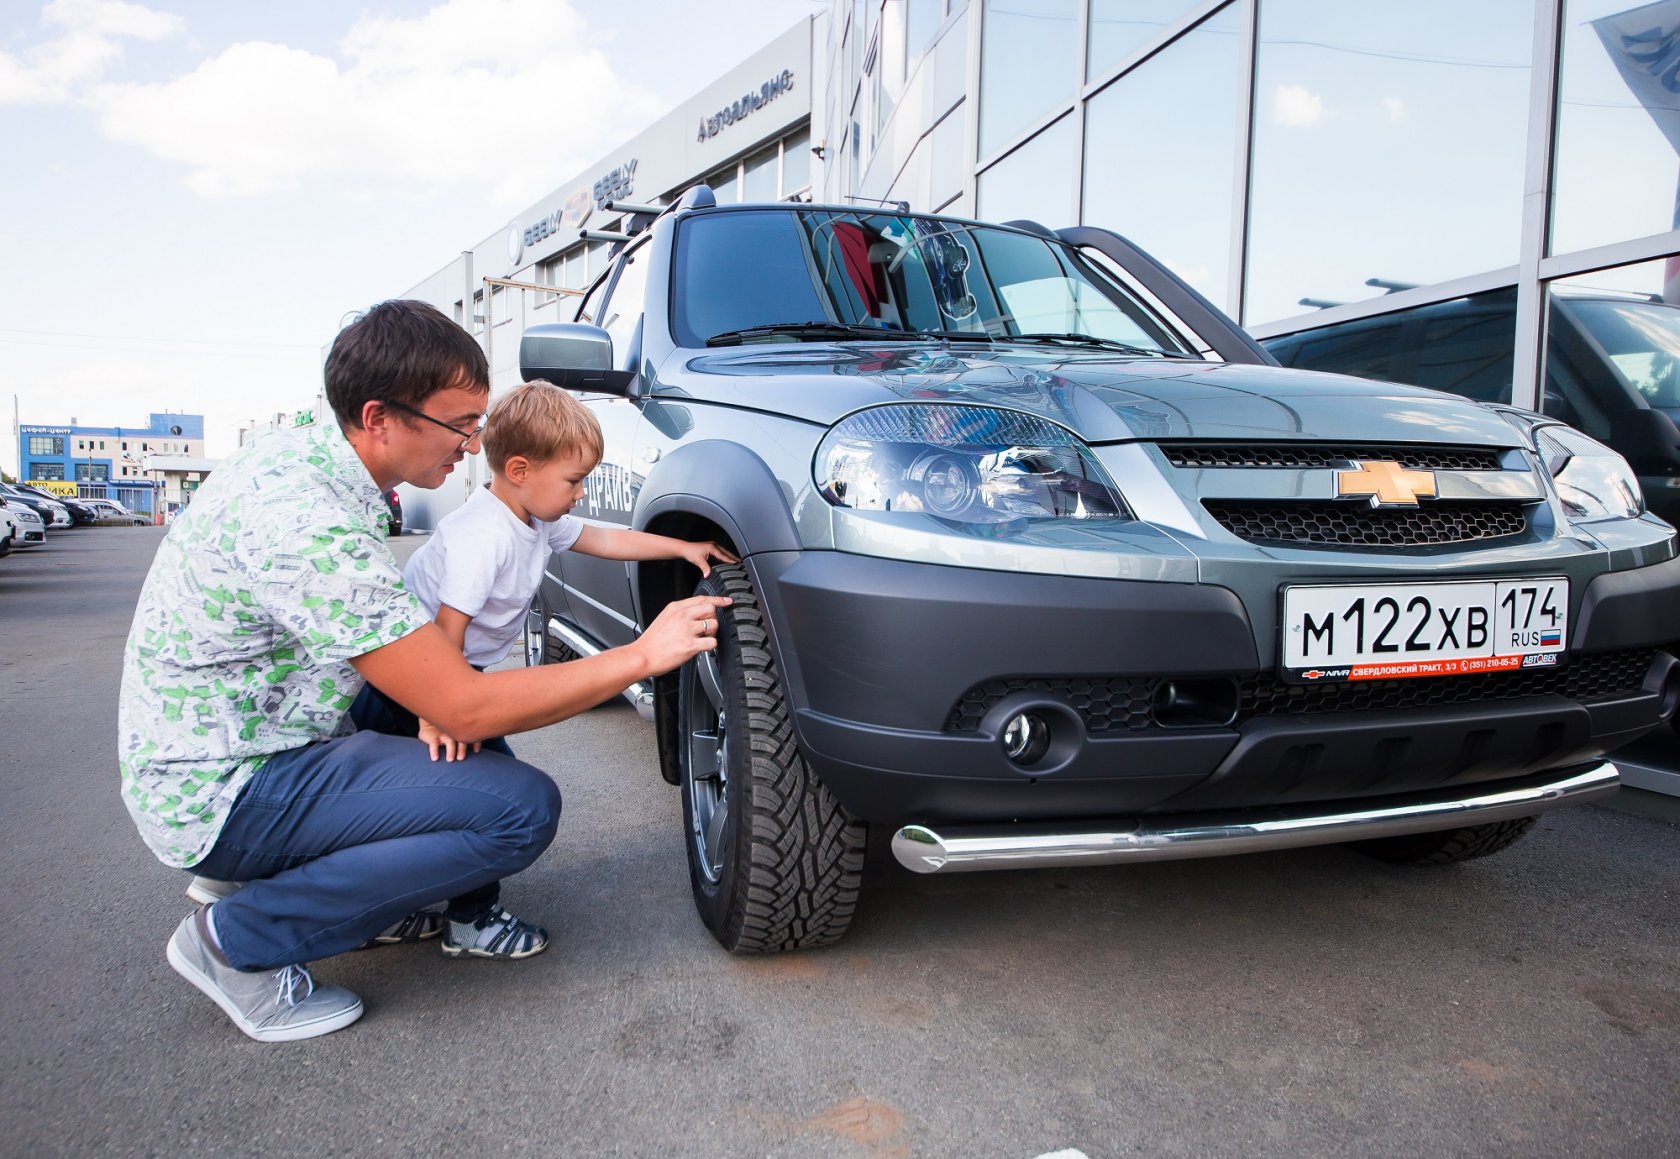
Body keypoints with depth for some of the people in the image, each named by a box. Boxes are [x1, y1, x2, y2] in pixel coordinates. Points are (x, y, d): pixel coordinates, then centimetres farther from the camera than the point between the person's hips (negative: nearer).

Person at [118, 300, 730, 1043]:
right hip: (223, 796, -9)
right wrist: (641, 657, -22)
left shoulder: (302, 450, 0)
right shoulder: (310, 522, -29)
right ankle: (239, 938, -7)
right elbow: (464, 708, -27)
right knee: (523, 808, -20)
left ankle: (264, 867, 13)